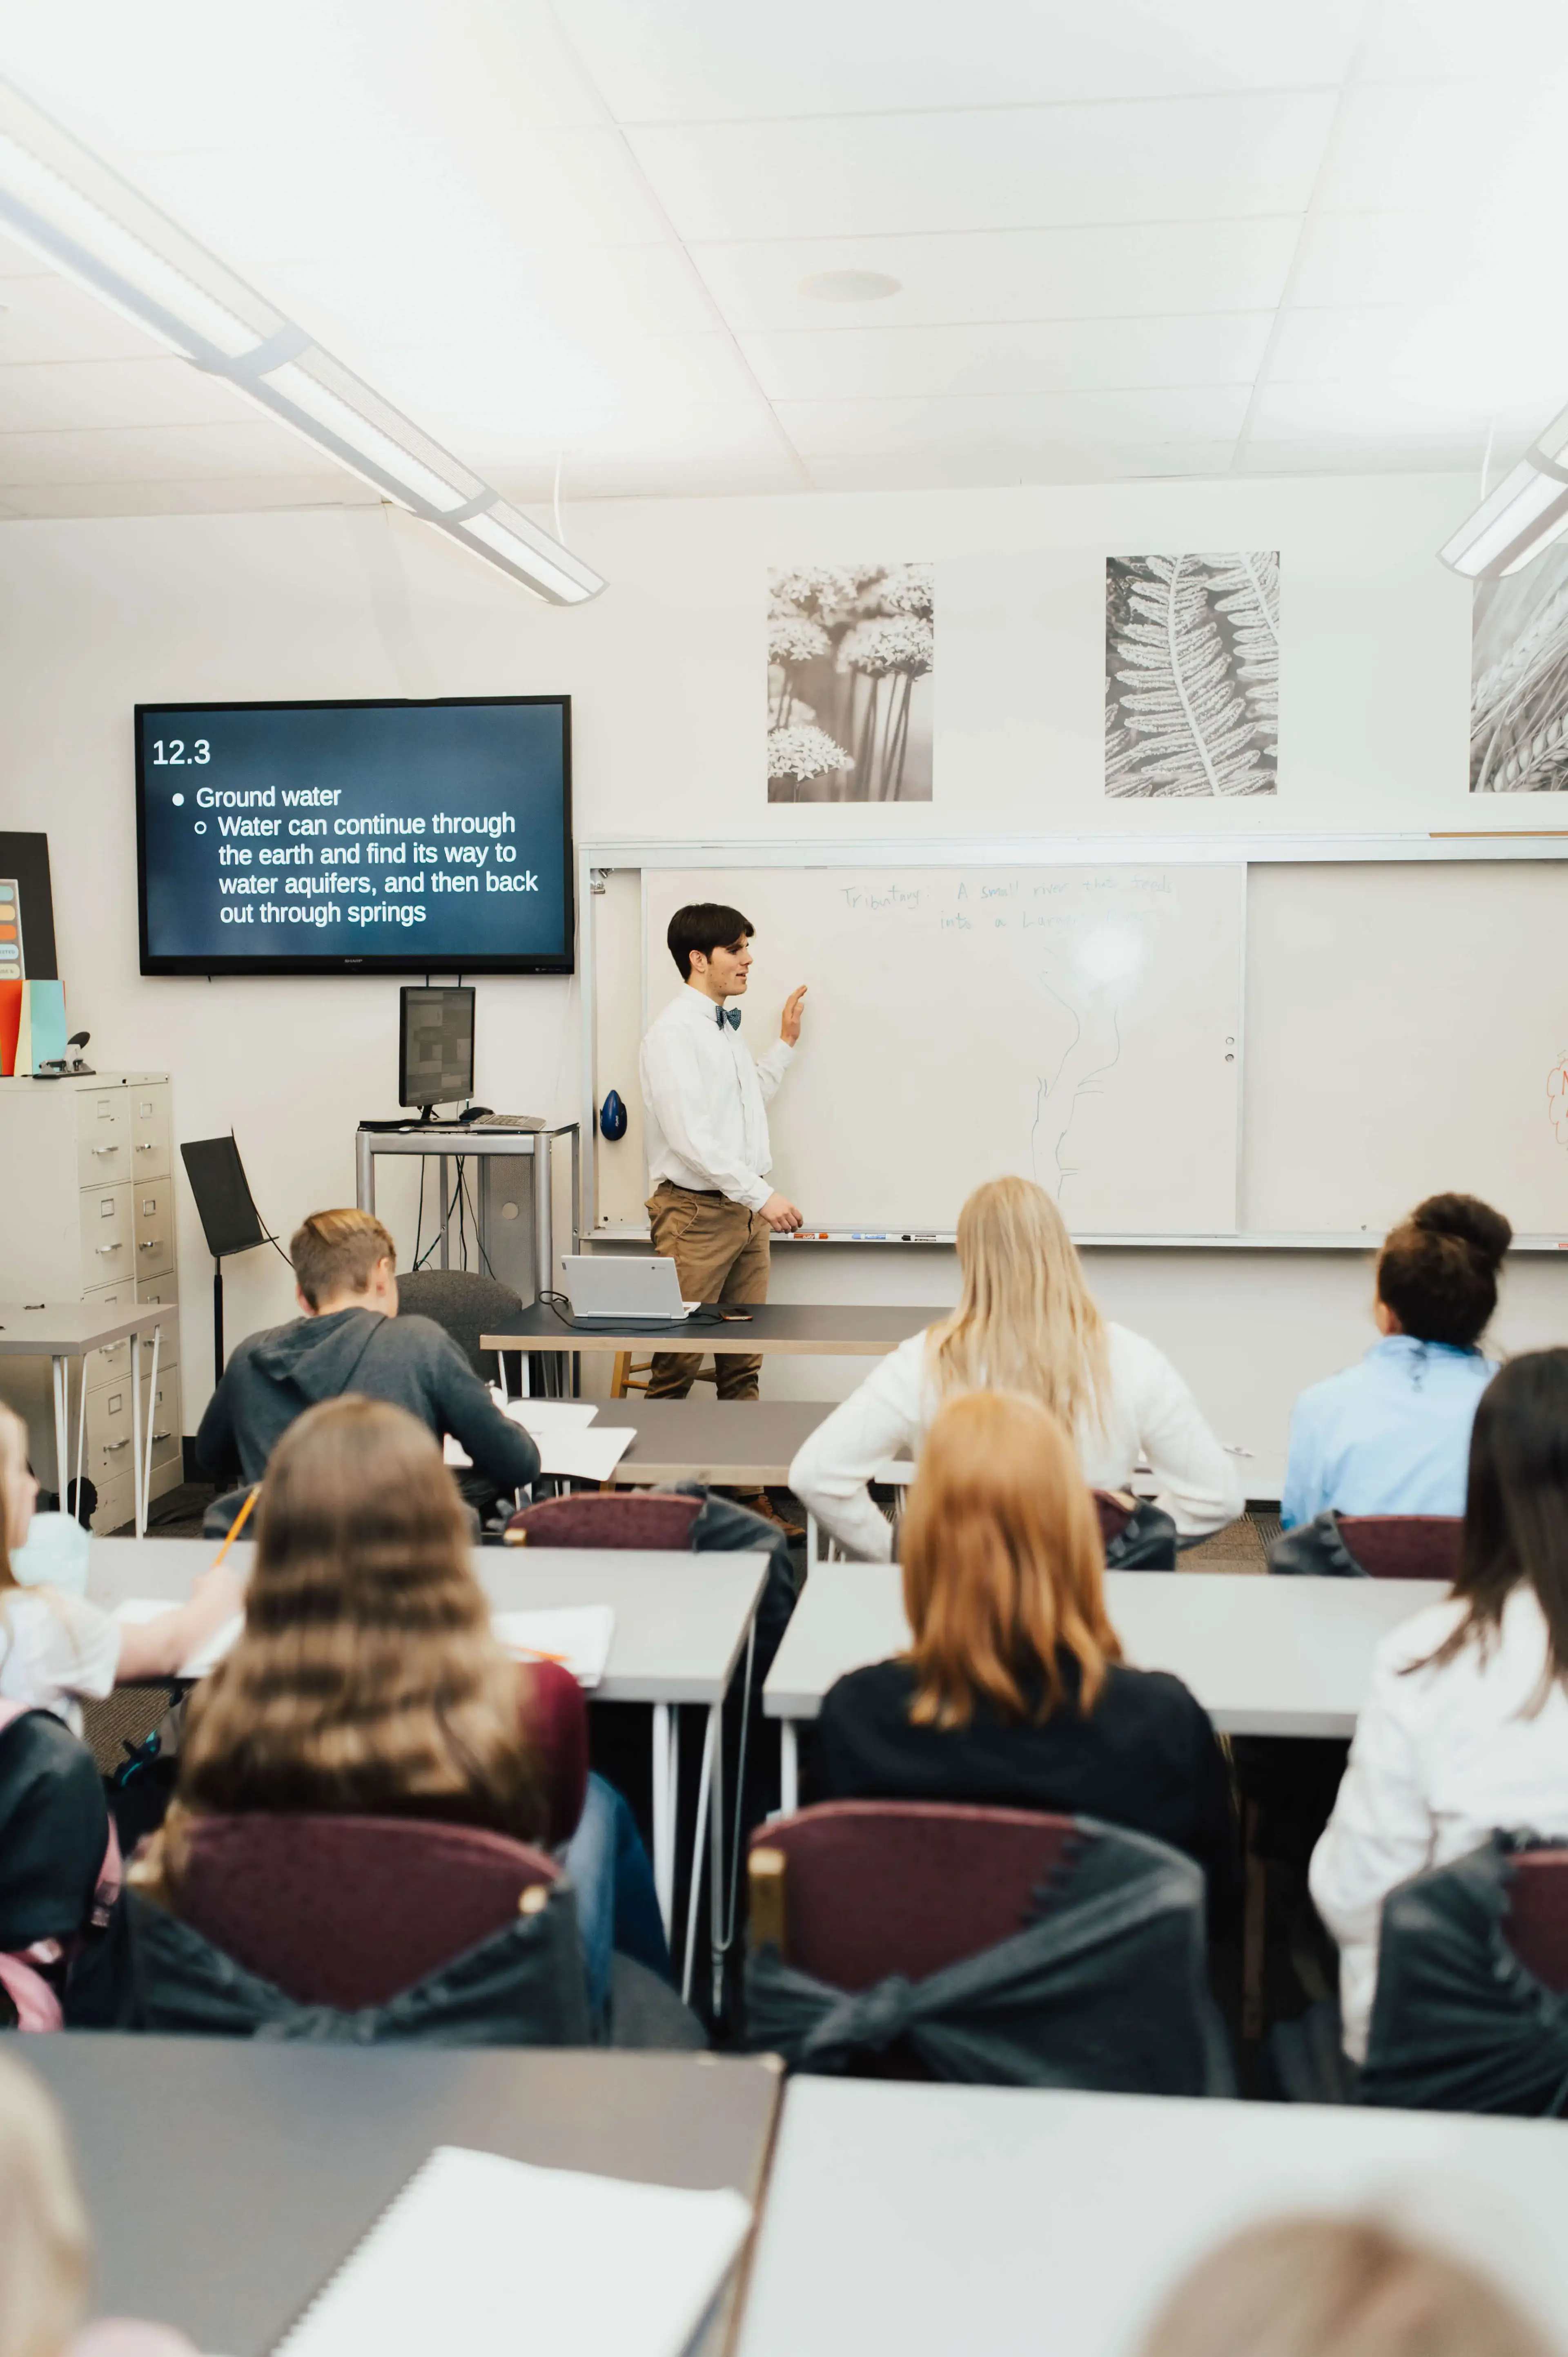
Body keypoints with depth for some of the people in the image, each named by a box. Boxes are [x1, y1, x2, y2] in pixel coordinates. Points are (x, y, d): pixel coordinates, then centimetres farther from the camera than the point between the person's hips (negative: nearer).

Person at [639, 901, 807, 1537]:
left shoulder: (728, 1029, 17)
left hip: (745, 1212, 9)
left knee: (742, 1365, 10)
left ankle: (747, 1493, 15)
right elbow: (690, 1135, -20)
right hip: (696, 1213, -9)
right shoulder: (674, 1032, -11)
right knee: (678, 1367, -5)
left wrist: (784, 1043, 26)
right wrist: (762, 1195, -21)